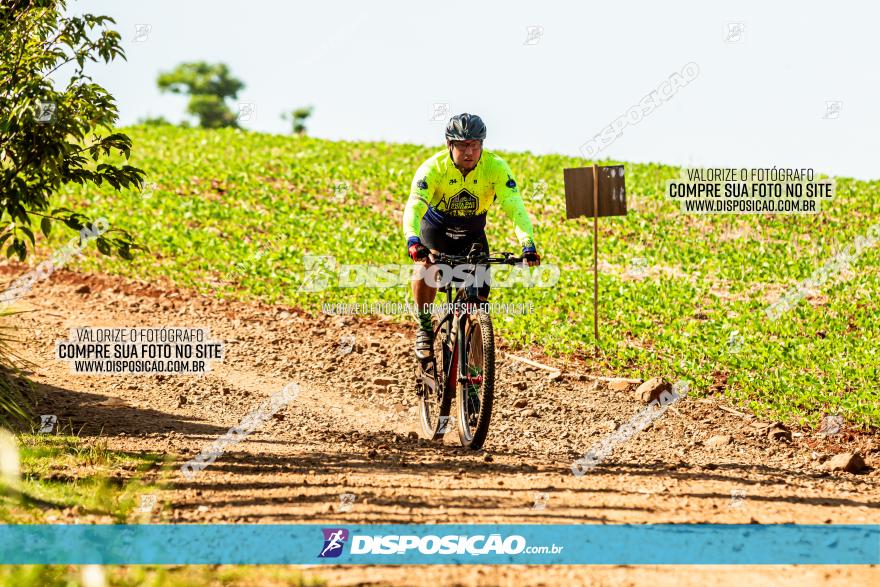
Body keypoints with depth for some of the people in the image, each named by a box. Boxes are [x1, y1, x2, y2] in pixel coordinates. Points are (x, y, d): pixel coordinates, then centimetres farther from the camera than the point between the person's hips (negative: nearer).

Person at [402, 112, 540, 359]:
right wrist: (413, 242, -59)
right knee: (426, 268, -31)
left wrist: (528, 244, -49)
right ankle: (424, 328, -10)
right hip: (436, 229, -2)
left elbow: (514, 206, -33)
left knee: (481, 294, -11)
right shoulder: (433, 168, -29)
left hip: (472, 234, 2)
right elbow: (414, 206, -40)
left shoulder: (496, 167, -25)